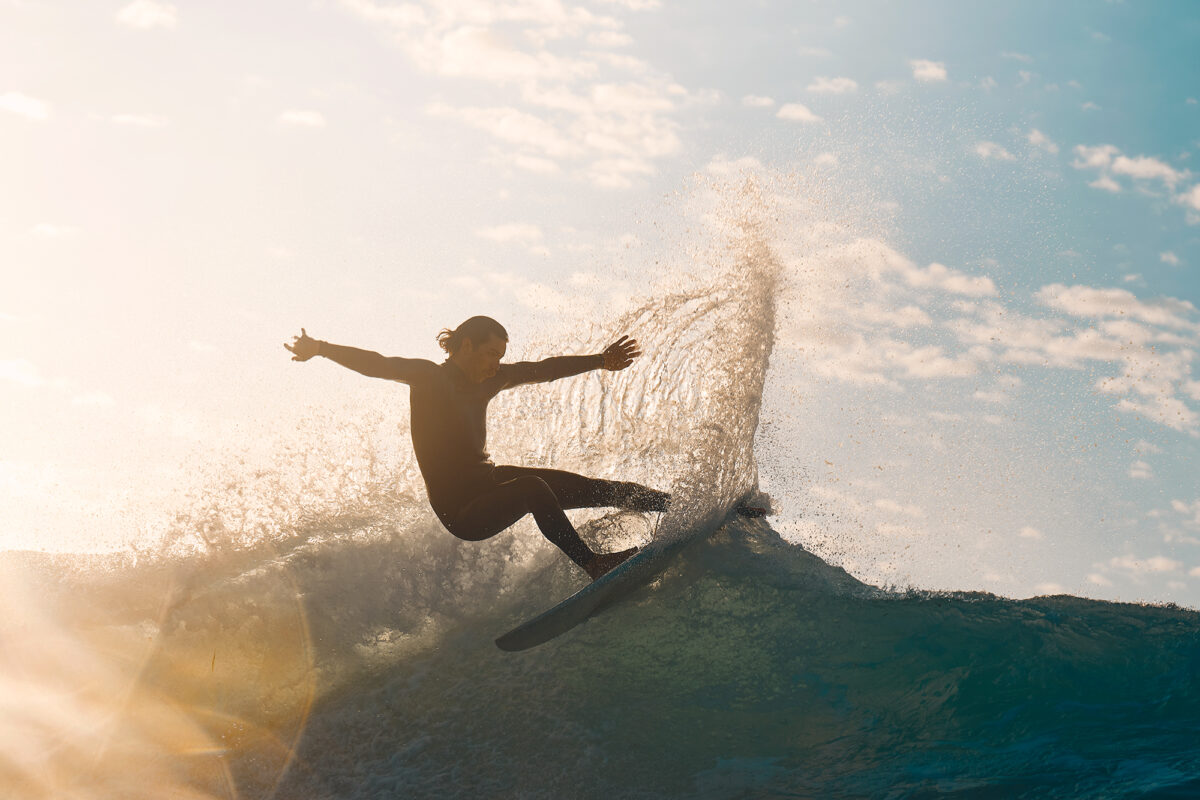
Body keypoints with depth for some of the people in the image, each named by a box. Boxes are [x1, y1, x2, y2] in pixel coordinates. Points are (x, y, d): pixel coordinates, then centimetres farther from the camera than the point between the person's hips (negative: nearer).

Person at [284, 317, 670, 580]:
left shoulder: (487, 379, 6)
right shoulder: (428, 376, -12)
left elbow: (544, 370, 10)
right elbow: (378, 365, -25)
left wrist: (601, 361, 8)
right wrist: (320, 348, -38)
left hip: (489, 481, 7)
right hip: (459, 507, -7)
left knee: (585, 488, -2)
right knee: (533, 488, -33)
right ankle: (593, 563, -39)